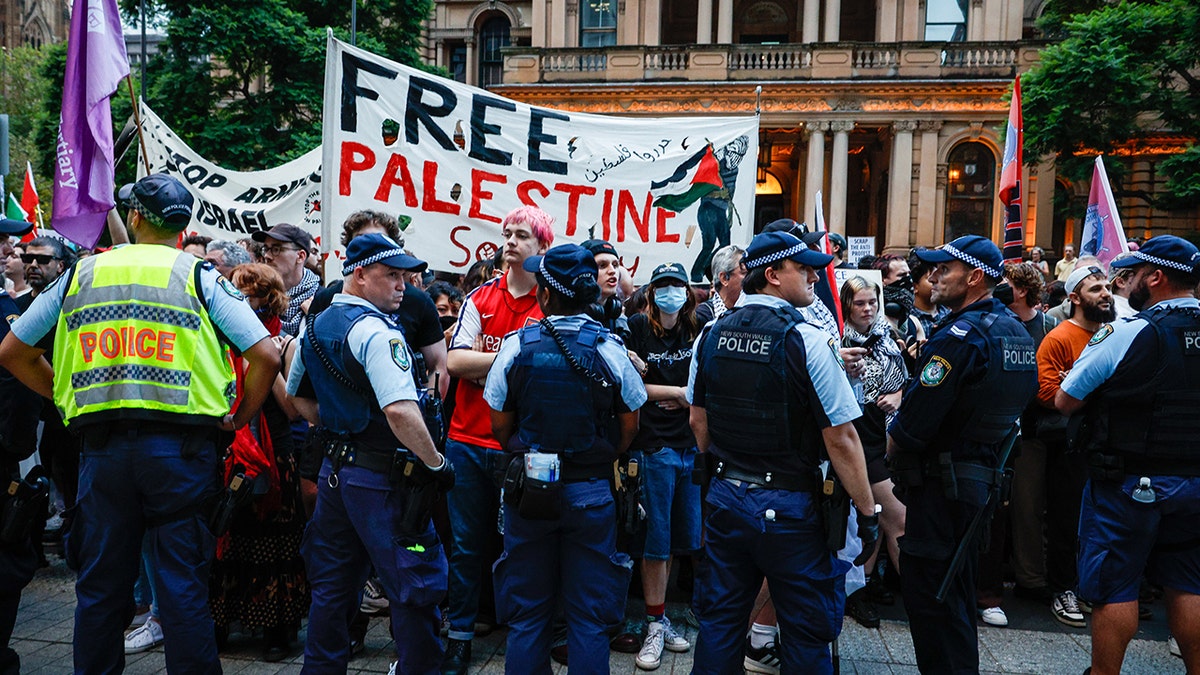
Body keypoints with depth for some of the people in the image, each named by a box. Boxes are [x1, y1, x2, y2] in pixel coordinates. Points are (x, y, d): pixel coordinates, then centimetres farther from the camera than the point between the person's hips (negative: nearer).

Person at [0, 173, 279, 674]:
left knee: (100, 585, 14)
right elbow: (265, 355, -8)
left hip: (101, 445, 3)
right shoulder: (199, 277, 1)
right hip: (180, 445, -2)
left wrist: (68, 398, 21)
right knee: (183, 584, 4)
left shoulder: (80, 275, 10)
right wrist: (238, 420, 4)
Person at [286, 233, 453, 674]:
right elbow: (400, 411, -30)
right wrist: (437, 463, -19)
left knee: (332, 586, 19)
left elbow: (296, 396, 24)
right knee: (418, 586, 2)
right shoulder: (376, 331, -19)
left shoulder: (315, 327, 10)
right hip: (383, 476, -9)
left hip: (335, 467, 9)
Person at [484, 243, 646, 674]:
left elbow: (499, 427, 0)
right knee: (589, 617, 9)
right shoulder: (609, 349, -7)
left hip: (528, 491, 1)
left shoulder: (517, 346, -6)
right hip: (591, 493, 0)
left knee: (526, 614, 14)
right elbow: (630, 427, 1)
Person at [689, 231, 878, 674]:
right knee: (806, 630, 11)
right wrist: (867, 512, -8)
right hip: (789, 506, -5)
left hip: (724, 497, 5)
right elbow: (841, 440, -16)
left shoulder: (711, 335, 1)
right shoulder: (807, 340, -16)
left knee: (718, 621, 17)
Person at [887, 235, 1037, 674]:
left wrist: (891, 451, -3)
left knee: (926, 591, -1)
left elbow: (916, 419, -23)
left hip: (943, 484, -10)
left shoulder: (962, 334, -20)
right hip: (985, 477, 10)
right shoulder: (1016, 331, 11)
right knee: (956, 587, 21)